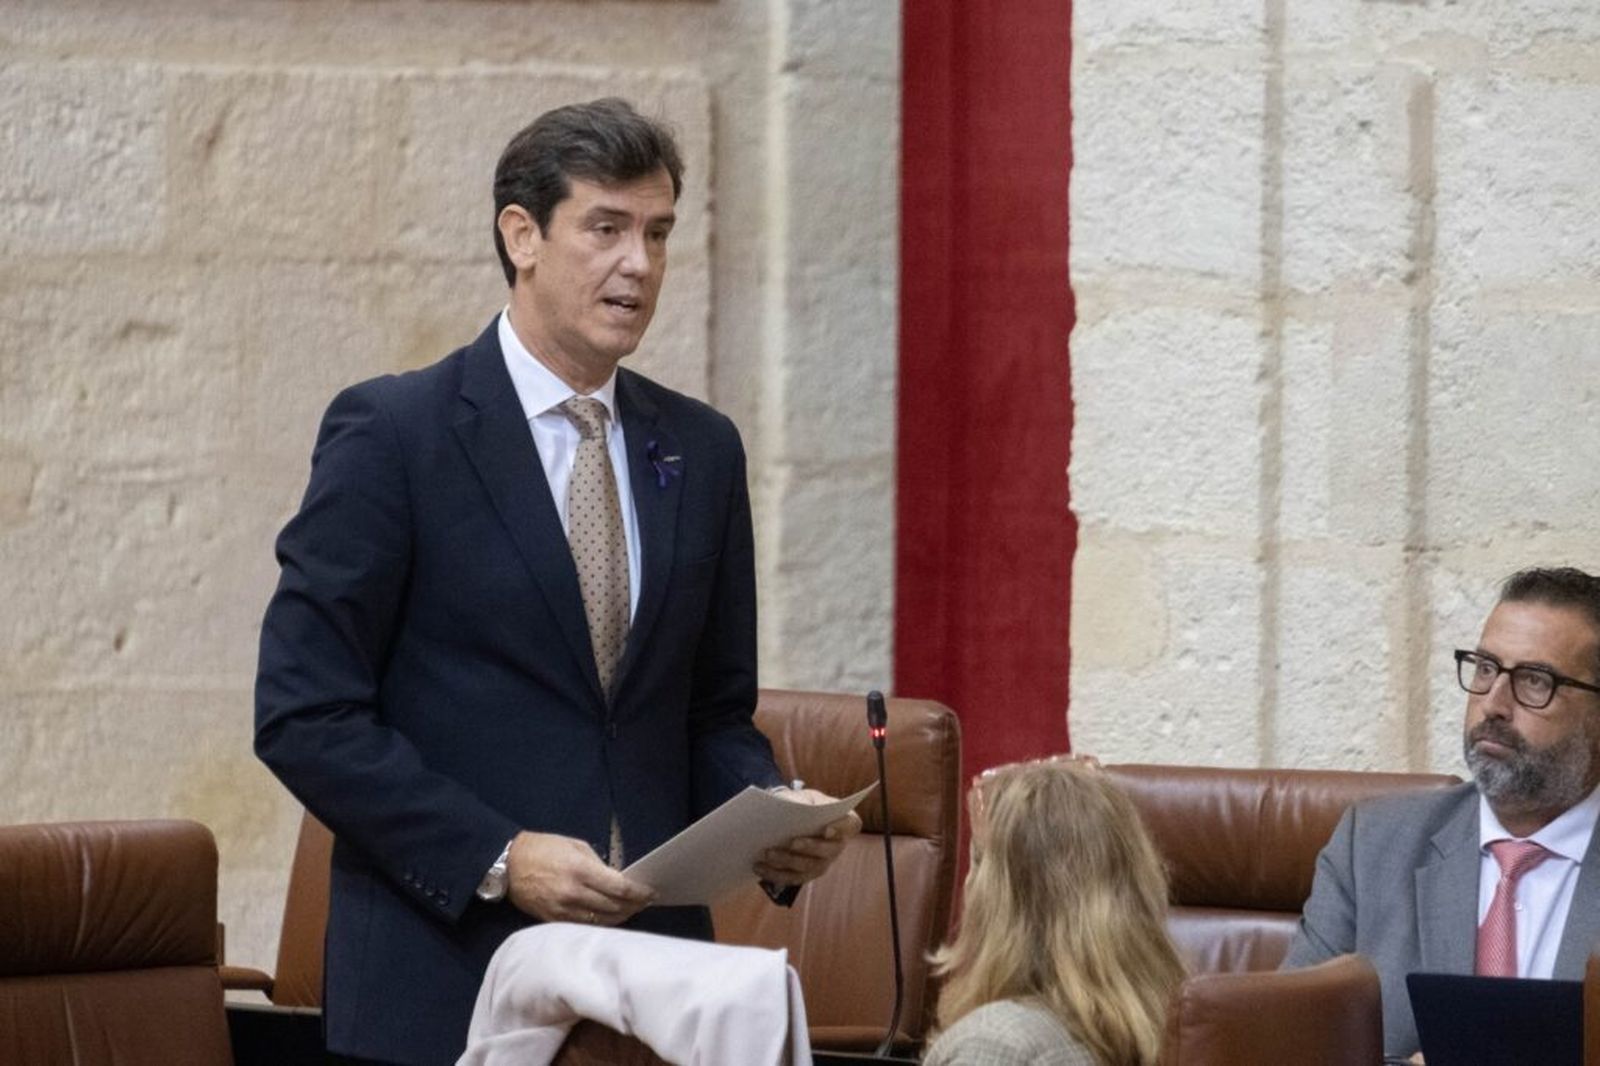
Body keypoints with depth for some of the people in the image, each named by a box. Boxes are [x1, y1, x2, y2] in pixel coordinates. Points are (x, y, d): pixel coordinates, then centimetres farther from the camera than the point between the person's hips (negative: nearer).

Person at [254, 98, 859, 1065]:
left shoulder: (701, 450, 11)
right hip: (449, 976, -4)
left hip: (653, 966, 4)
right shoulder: (390, 434, -5)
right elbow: (305, 713, -9)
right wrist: (498, 860, -17)